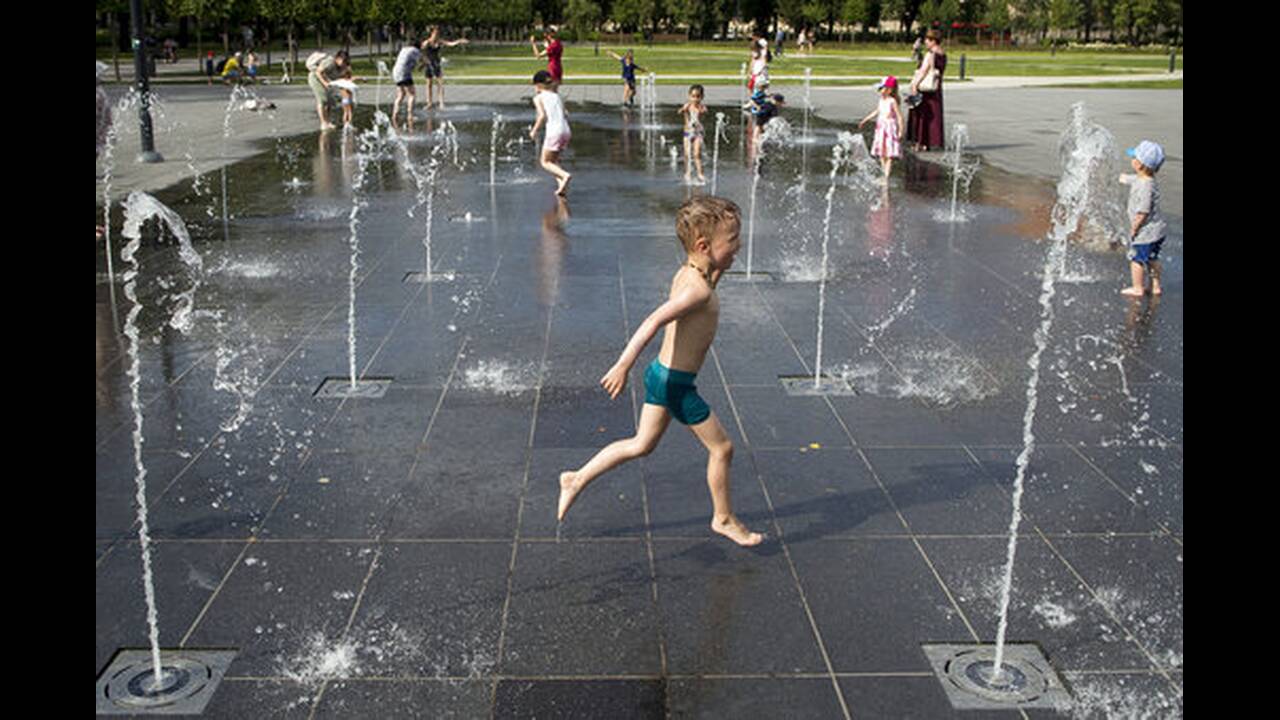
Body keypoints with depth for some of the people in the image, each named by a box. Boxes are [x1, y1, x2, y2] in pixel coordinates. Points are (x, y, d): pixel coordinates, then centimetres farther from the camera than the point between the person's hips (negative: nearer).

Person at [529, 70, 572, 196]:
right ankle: (562, 185, 4)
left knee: (545, 162, 5)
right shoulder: (557, 95, 19)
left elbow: (542, 115, -10)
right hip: (566, 131, 6)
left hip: (554, 132, -6)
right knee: (553, 160, 21)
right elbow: (566, 115, 12)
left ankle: (565, 175, -20)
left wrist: (534, 130, -1)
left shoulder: (538, 97, 2)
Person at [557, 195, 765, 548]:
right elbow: (653, 321, -37)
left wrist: (717, 269, 15)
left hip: (662, 373, 9)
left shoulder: (685, 273, 2)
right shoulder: (698, 290, -26)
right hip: (676, 384, -9)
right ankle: (724, 519, 25)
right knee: (722, 448, 8)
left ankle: (578, 479, 25)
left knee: (642, 444, 21)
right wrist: (623, 366, -41)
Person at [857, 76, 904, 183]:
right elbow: (876, 112, 23)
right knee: (881, 153, 10)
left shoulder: (893, 101, -15)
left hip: (890, 128, -8)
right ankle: (884, 175, 21)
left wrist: (900, 131, -18)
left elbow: (899, 116, -15)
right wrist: (865, 120, 25)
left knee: (889, 154, -7)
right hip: (881, 128, 8)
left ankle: (886, 177, -7)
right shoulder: (881, 100, 7)